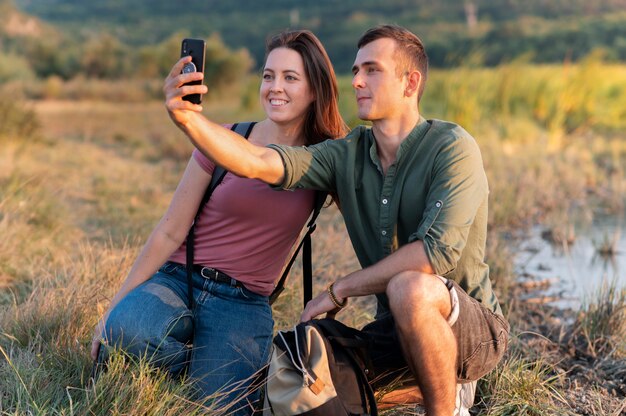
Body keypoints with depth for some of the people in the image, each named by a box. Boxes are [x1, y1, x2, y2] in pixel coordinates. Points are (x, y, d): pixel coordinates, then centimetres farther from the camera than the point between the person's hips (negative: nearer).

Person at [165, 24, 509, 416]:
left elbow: (437, 251, -27)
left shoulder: (453, 148, -15)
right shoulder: (347, 155, 2)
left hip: (475, 328, -6)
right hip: (396, 330, 7)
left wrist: (339, 290, -19)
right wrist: (188, 117, -29)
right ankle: (440, 382, 13)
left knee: (411, 289, -37)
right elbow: (259, 162, -13)